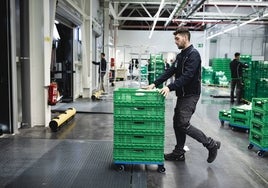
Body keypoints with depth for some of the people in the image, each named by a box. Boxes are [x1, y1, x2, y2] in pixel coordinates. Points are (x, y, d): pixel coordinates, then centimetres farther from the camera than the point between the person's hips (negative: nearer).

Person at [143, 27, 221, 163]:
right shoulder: (180, 56, 14)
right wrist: (155, 84, 0)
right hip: (182, 95, 9)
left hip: (190, 95, -9)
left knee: (183, 124, -12)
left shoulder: (193, 54, -15)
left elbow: (187, 76, -26)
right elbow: (170, 72, 10)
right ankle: (178, 153, 22)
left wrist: (170, 87, -33)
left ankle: (211, 144, 2)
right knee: (177, 123, 11)